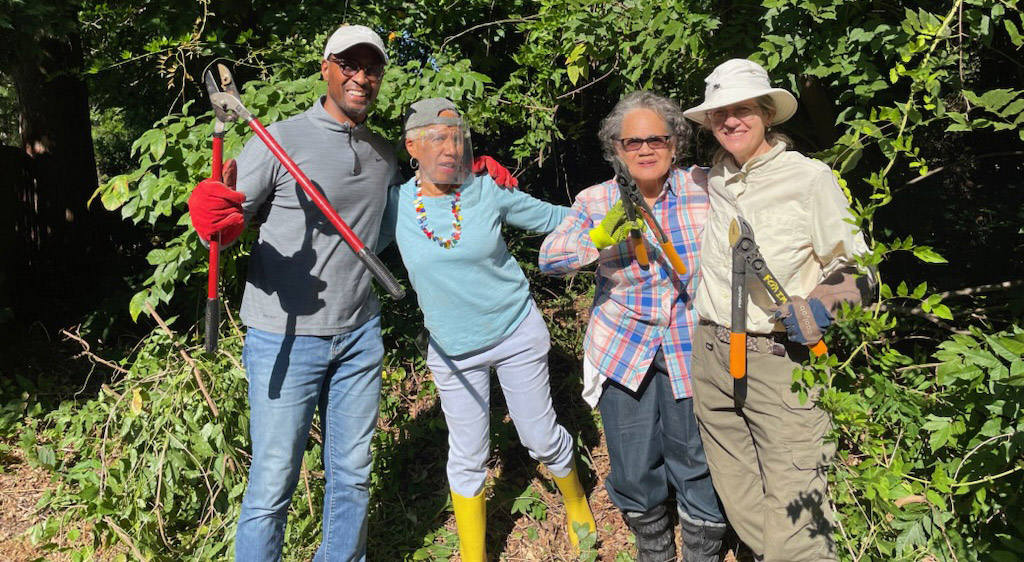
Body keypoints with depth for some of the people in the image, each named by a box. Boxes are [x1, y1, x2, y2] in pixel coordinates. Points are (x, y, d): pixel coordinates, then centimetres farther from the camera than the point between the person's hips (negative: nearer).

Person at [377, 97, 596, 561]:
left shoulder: (486, 192, -10)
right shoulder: (395, 205, -9)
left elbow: (553, 217, 1)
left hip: (518, 333, 0)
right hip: (452, 350, 1)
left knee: (541, 437, 12)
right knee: (467, 458, 10)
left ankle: (576, 504, 44)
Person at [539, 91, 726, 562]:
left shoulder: (705, 188, -2)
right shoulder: (596, 201, -1)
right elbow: (550, 257, -10)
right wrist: (600, 236, -26)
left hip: (692, 351, -1)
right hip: (623, 349, 1)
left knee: (699, 469, 8)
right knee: (634, 470, 11)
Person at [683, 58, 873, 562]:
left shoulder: (809, 178, -6)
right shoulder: (711, 180, 8)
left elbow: (852, 266, -2)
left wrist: (815, 312, -18)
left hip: (780, 362, -5)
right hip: (711, 359, 5)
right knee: (743, 513, 15)